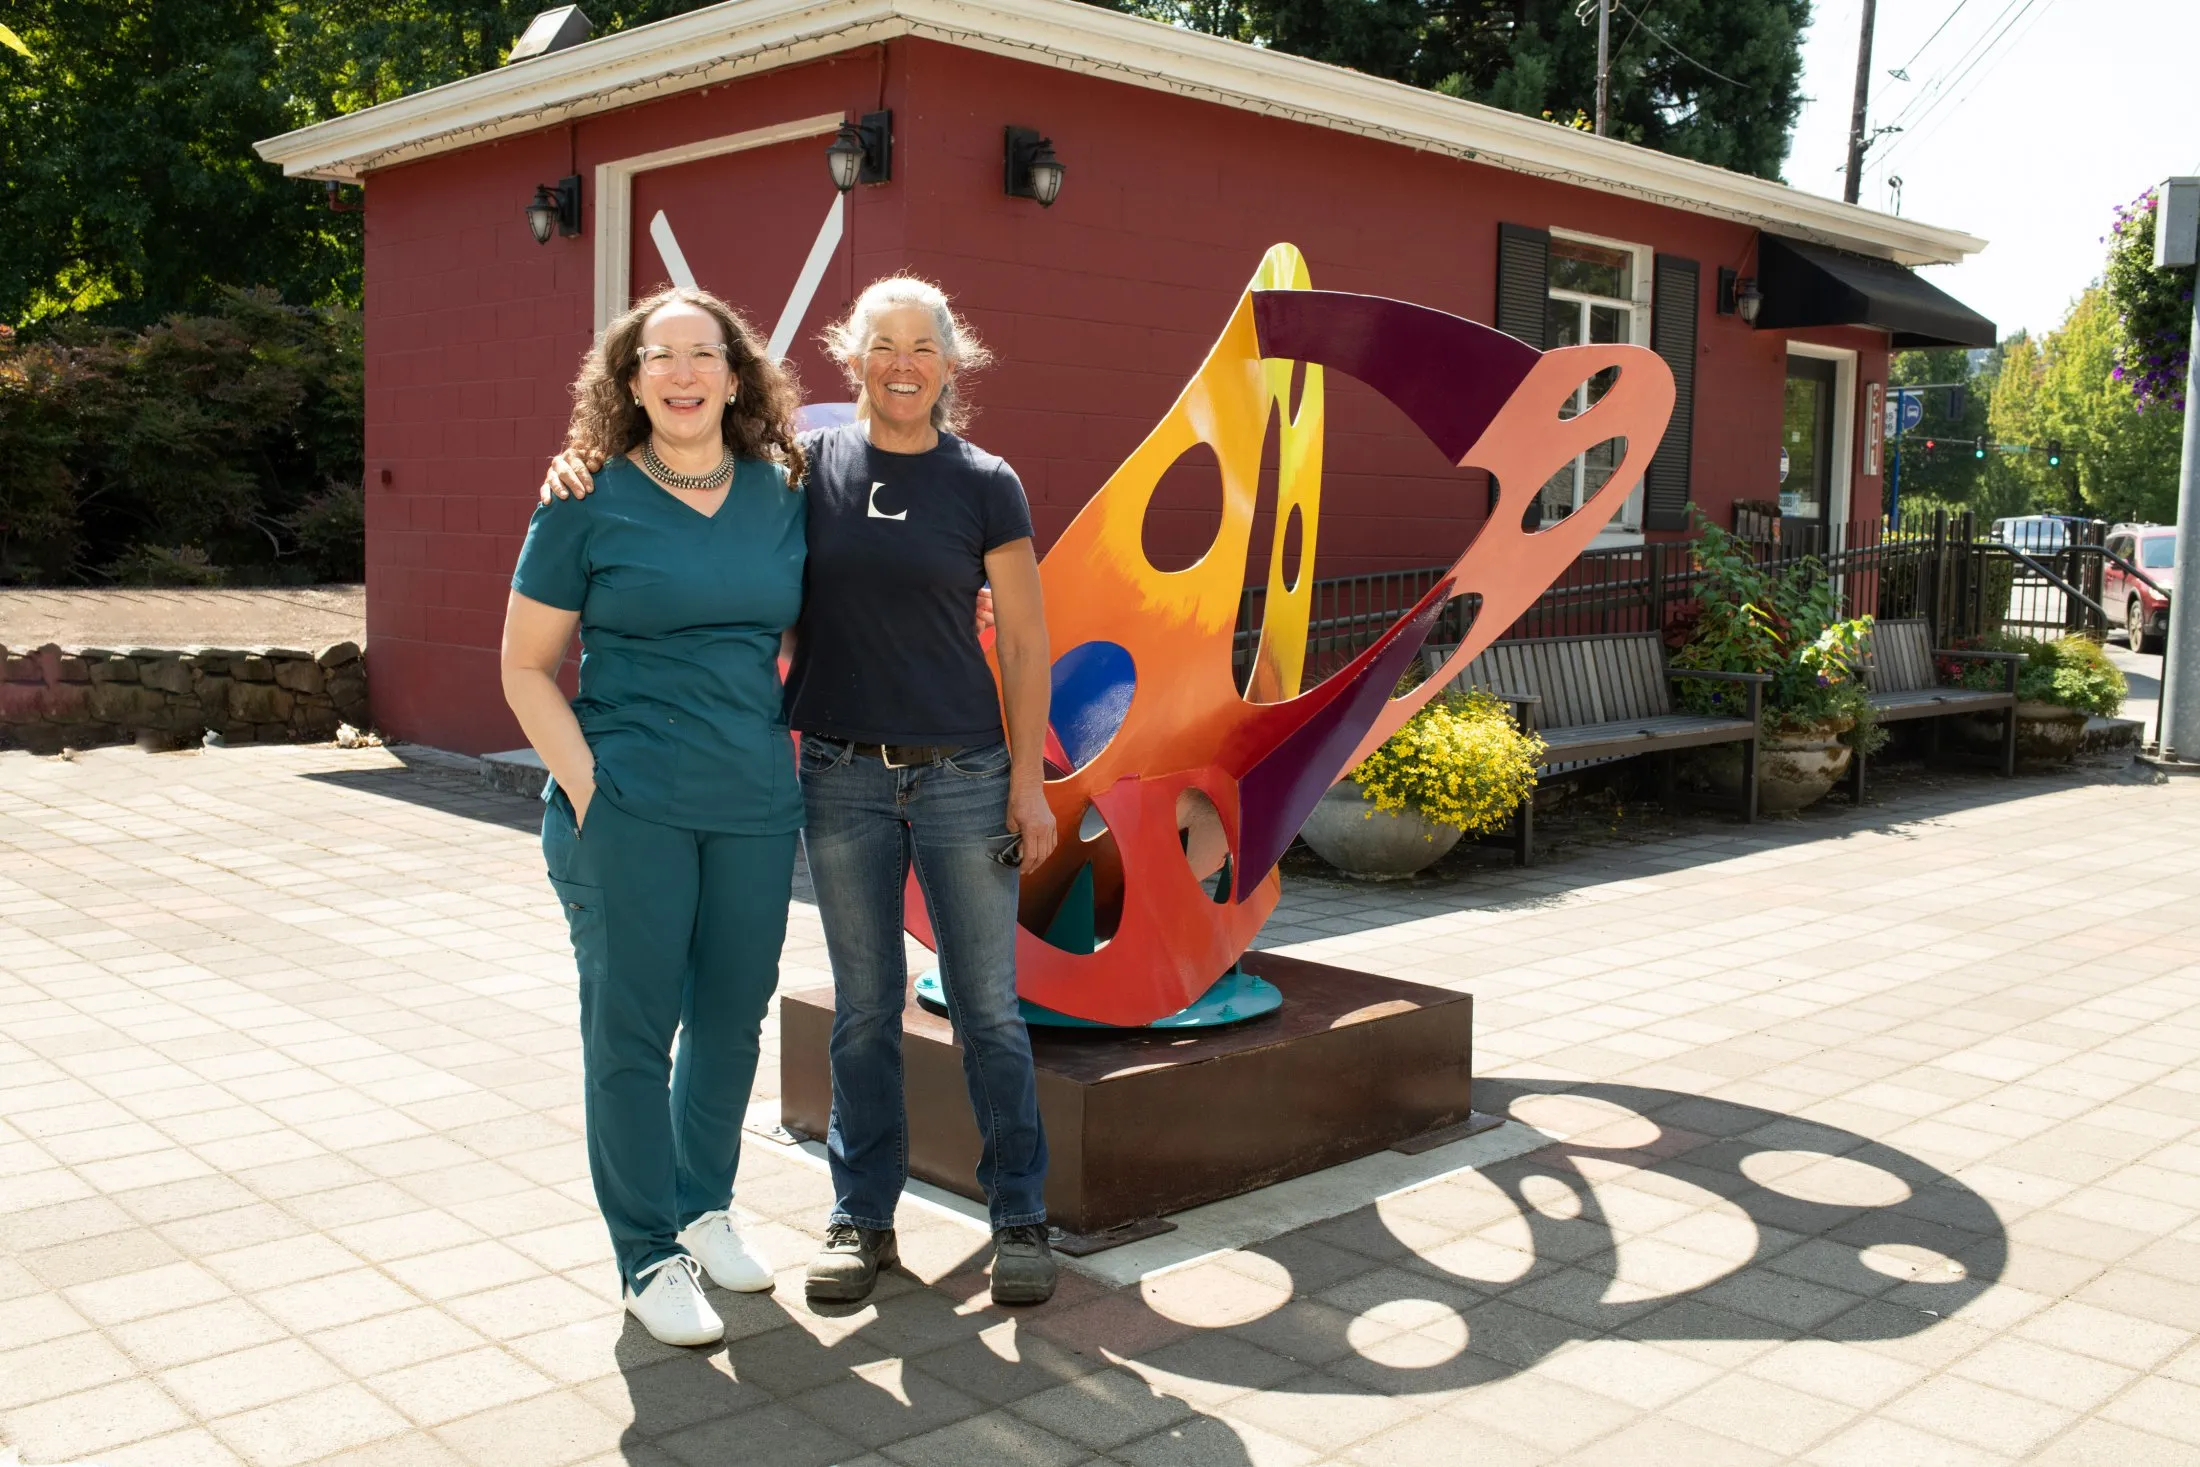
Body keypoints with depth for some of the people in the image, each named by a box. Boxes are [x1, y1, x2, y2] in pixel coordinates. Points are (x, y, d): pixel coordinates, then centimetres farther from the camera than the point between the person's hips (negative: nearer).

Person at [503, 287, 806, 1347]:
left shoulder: (781, 495, 6)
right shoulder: (589, 504, -4)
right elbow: (526, 667, -2)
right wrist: (585, 786, -10)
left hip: (755, 804, 4)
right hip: (627, 811, -4)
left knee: (734, 1014, 14)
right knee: (632, 1028, 3)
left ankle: (704, 1208, 34)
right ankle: (650, 1257, 17)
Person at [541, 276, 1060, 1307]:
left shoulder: (985, 485, -1)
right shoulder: (806, 467, 2)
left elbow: (1024, 642, 0)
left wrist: (1028, 780, -3)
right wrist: (580, 464, -11)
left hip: (962, 771, -1)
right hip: (843, 773, 1)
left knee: (987, 1004, 4)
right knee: (864, 1007, 10)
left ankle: (1019, 1218, 18)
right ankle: (862, 1219, 23)